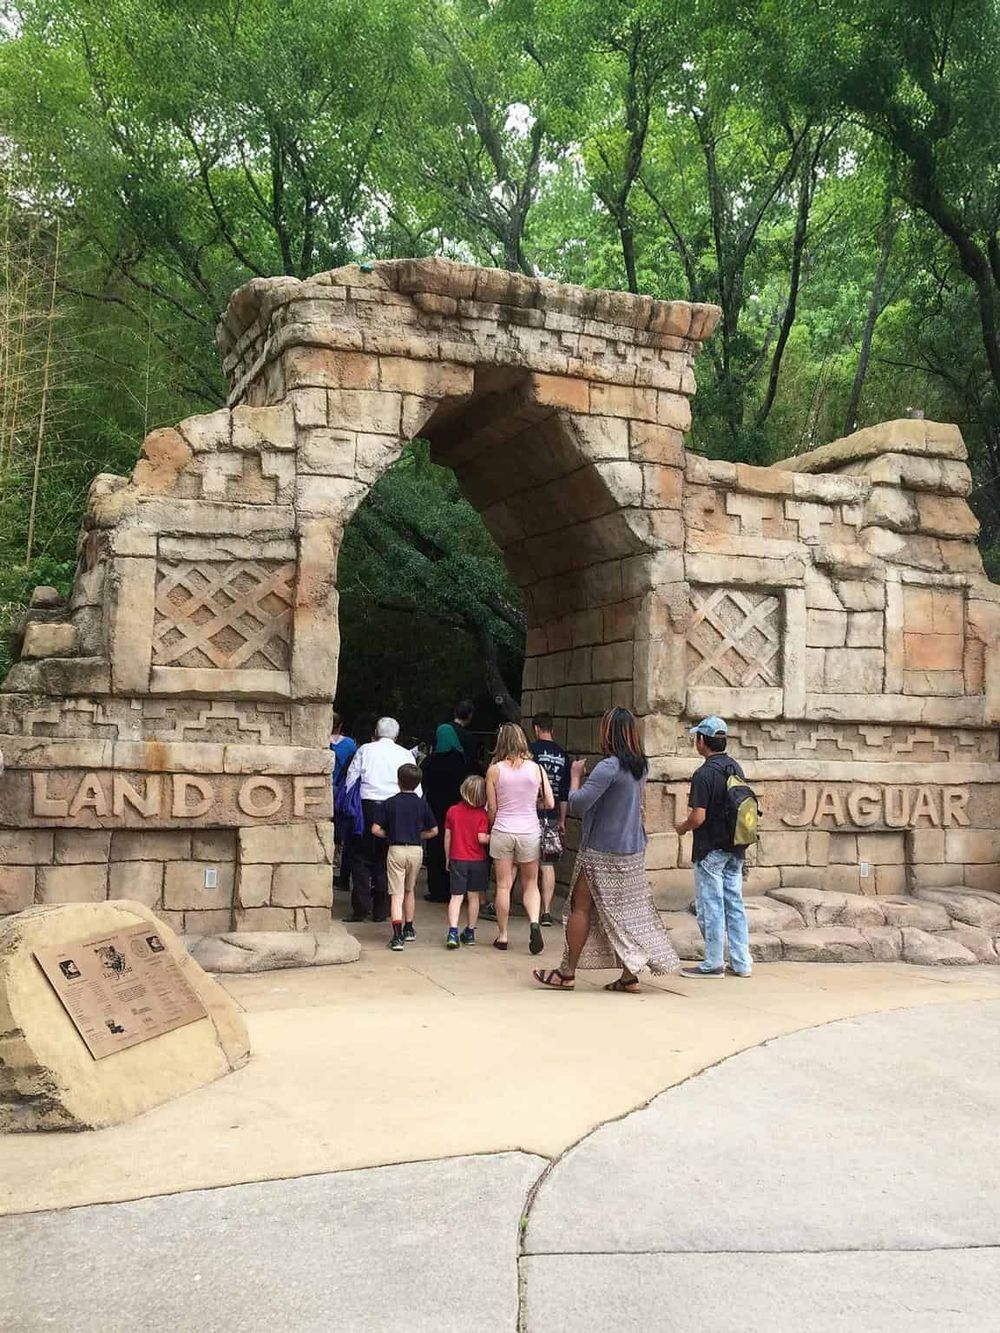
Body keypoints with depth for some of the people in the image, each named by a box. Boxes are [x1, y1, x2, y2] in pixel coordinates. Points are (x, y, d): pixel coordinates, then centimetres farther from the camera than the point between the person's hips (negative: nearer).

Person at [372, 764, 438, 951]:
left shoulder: (389, 803, -3)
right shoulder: (422, 804, 1)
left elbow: (376, 829, -7)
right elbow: (433, 831, 5)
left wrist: (389, 835, 10)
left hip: (396, 850, -2)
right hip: (416, 850, 2)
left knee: (396, 894, -5)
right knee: (410, 890, 22)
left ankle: (397, 935, -17)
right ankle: (408, 929, 32)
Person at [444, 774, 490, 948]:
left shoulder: (452, 811, -1)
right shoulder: (482, 814, -9)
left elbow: (447, 837, 2)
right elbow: (482, 838, -16)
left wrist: (447, 859, 12)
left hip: (457, 860, 1)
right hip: (478, 861, -1)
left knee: (456, 896, 1)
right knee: (473, 896, 12)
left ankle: (453, 932, -16)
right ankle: (470, 933, 21)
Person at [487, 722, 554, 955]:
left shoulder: (494, 770, -6)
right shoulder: (536, 768, -3)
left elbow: (492, 810, -1)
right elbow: (550, 804, -1)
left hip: (502, 832, -1)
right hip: (529, 833, 1)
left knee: (503, 886, 8)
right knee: (530, 885, 14)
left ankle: (502, 935, 14)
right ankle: (534, 922, -9)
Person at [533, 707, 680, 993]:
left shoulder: (609, 767, -20)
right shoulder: (640, 766, 6)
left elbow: (578, 803, -22)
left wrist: (575, 775, -4)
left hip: (602, 853, -8)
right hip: (633, 850, 8)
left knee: (581, 907, 3)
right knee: (629, 911, 11)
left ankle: (567, 973, 9)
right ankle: (630, 976, 12)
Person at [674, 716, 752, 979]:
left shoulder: (704, 774, -19)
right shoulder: (736, 768, 6)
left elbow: (698, 818, -23)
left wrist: (682, 827, -1)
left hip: (711, 851, -8)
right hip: (735, 848, 8)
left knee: (710, 906, 2)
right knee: (734, 903, 12)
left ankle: (713, 964, 9)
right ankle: (741, 962, 17)